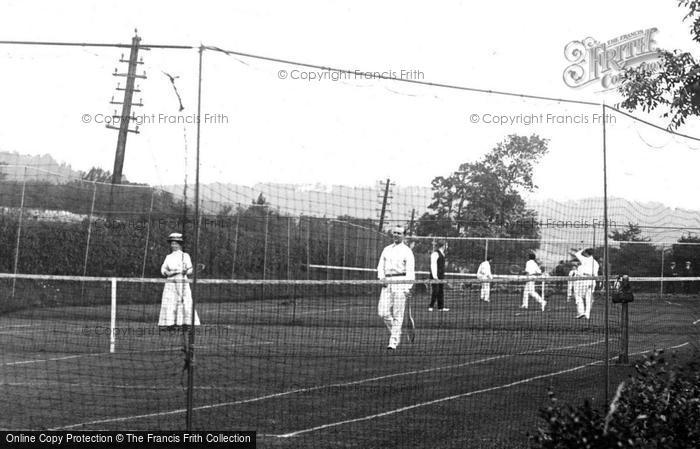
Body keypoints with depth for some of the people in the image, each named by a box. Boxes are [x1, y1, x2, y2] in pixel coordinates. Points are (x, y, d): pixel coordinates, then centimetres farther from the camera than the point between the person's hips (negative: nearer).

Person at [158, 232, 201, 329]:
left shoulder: (185, 256, 8)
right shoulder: (168, 257, 18)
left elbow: (190, 269, 2)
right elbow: (163, 269, 11)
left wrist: (185, 271, -19)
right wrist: (167, 272, -10)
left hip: (182, 281, -3)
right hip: (170, 282, 3)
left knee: (185, 303, -11)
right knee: (170, 303, -6)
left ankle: (185, 324, -11)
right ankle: (171, 324, -6)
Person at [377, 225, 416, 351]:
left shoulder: (407, 251, 2)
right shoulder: (386, 249, 18)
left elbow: (410, 270, -5)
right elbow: (380, 266, 18)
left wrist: (409, 288, -15)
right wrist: (381, 277, -3)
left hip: (400, 282, -5)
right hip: (387, 282, 5)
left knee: (397, 314, -6)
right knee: (383, 312, -4)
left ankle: (394, 342, -2)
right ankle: (395, 333, 18)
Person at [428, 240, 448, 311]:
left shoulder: (442, 254, 15)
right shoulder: (435, 253, -12)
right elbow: (433, 265, -17)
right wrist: (434, 275, -22)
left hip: (441, 275, 9)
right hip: (436, 276, -9)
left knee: (441, 291, 8)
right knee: (435, 290, -9)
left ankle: (441, 307, 10)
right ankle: (430, 307, -3)